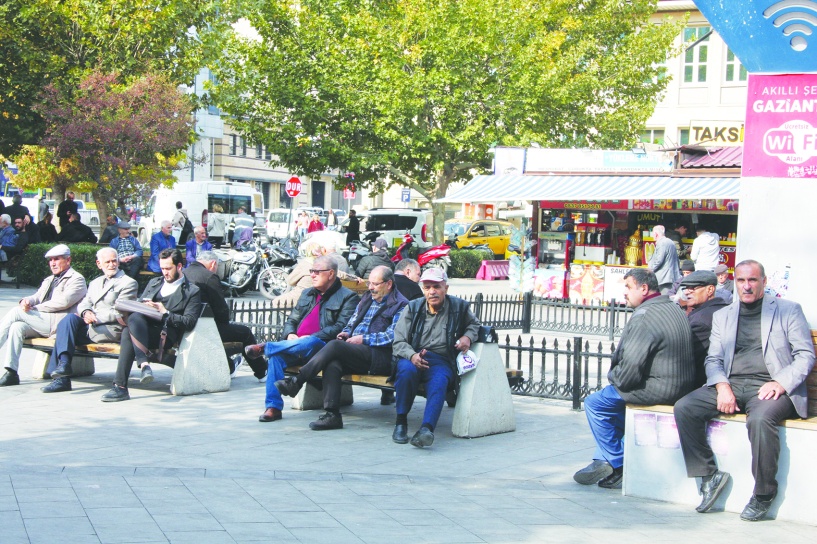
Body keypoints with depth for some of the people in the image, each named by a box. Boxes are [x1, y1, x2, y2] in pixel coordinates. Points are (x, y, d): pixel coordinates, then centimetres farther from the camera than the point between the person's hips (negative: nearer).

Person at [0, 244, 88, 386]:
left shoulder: (76, 279, 2)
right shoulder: (48, 280, 29)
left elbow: (64, 302, -13)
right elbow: (36, 297, 19)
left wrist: (35, 308, -11)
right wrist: (27, 301, -7)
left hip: (58, 323, -7)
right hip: (41, 323, 7)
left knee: (17, 312, -17)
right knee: (17, 327, -21)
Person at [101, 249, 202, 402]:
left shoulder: (191, 291, 10)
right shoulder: (154, 283, 30)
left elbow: (189, 323, -1)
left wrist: (165, 313, -10)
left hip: (165, 335, -5)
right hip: (143, 328, 5)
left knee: (128, 332, -34)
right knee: (134, 317, -33)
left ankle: (120, 387, -42)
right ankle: (144, 363, -46)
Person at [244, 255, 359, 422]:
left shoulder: (348, 297, 5)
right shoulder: (307, 294, 29)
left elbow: (341, 327, -10)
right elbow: (291, 320, 25)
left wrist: (311, 337, -19)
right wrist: (290, 335, 0)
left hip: (320, 347, -5)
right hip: (294, 346, 5)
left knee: (310, 343, -40)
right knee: (276, 355, -27)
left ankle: (265, 347, -31)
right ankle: (273, 407, -27)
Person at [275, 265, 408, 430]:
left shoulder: (400, 305, 2)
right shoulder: (367, 298, 26)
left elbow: (392, 336, -10)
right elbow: (352, 322, 31)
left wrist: (364, 339, -11)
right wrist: (346, 332, 9)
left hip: (381, 358, -6)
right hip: (356, 354, 6)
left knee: (334, 345, -27)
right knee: (332, 363, -28)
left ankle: (296, 381, -21)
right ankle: (332, 415, -33)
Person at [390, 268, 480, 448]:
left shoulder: (459, 307, 10)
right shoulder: (413, 308, 8)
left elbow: (474, 324, 32)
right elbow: (399, 341, 3)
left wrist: (468, 337, 6)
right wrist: (412, 356, -19)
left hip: (442, 362, 0)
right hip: (413, 358, 0)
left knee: (439, 381, -36)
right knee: (407, 370, -36)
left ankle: (426, 428, -54)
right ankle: (401, 422, -22)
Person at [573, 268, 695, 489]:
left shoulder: (644, 317, -19)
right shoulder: (674, 309, 12)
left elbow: (631, 365, -24)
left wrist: (613, 377, -2)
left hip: (658, 389, -10)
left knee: (595, 403, 0)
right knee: (613, 398, 26)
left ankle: (617, 463, 10)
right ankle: (604, 461, 24)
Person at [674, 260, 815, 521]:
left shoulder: (788, 310, 9)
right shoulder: (722, 316, 21)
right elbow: (713, 359, 14)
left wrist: (780, 383, -15)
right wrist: (722, 386, -8)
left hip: (769, 388, -4)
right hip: (731, 385, 4)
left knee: (760, 418, -37)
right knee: (684, 408, -19)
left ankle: (763, 494, -18)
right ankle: (709, 475, -8)